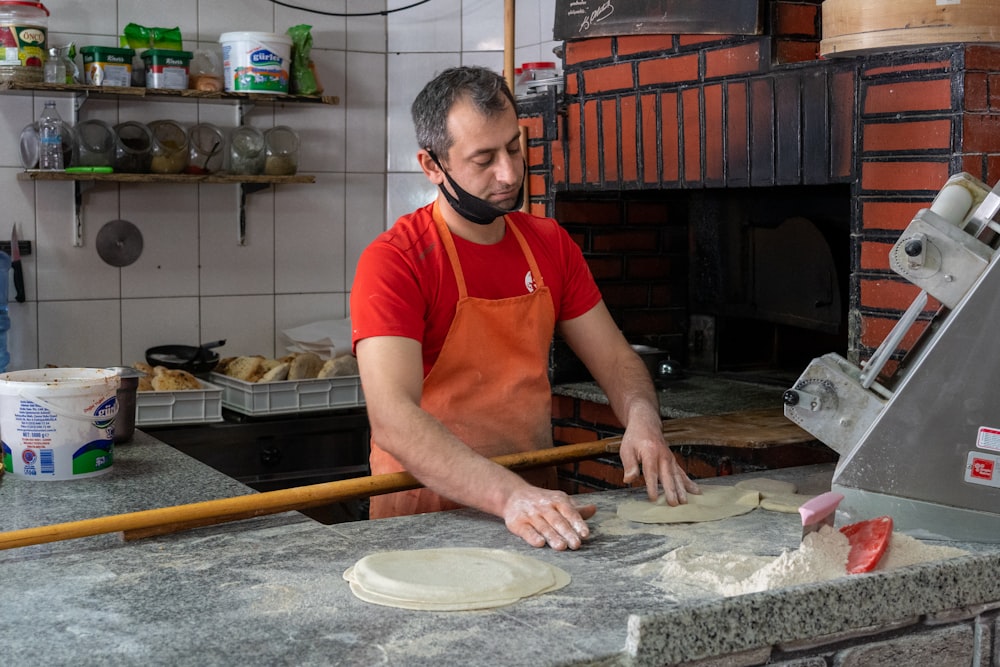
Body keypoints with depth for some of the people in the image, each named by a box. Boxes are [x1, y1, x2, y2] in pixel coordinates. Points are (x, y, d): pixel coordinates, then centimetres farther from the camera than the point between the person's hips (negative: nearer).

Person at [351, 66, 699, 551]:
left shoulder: (550, 244, 9)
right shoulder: (393, 261, -12)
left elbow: (614, 358, 12)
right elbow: (392, 419, -23)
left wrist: (642, 419, -10)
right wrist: (509, 496, -34)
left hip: (538, 504, 4)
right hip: (426, 511, -4)